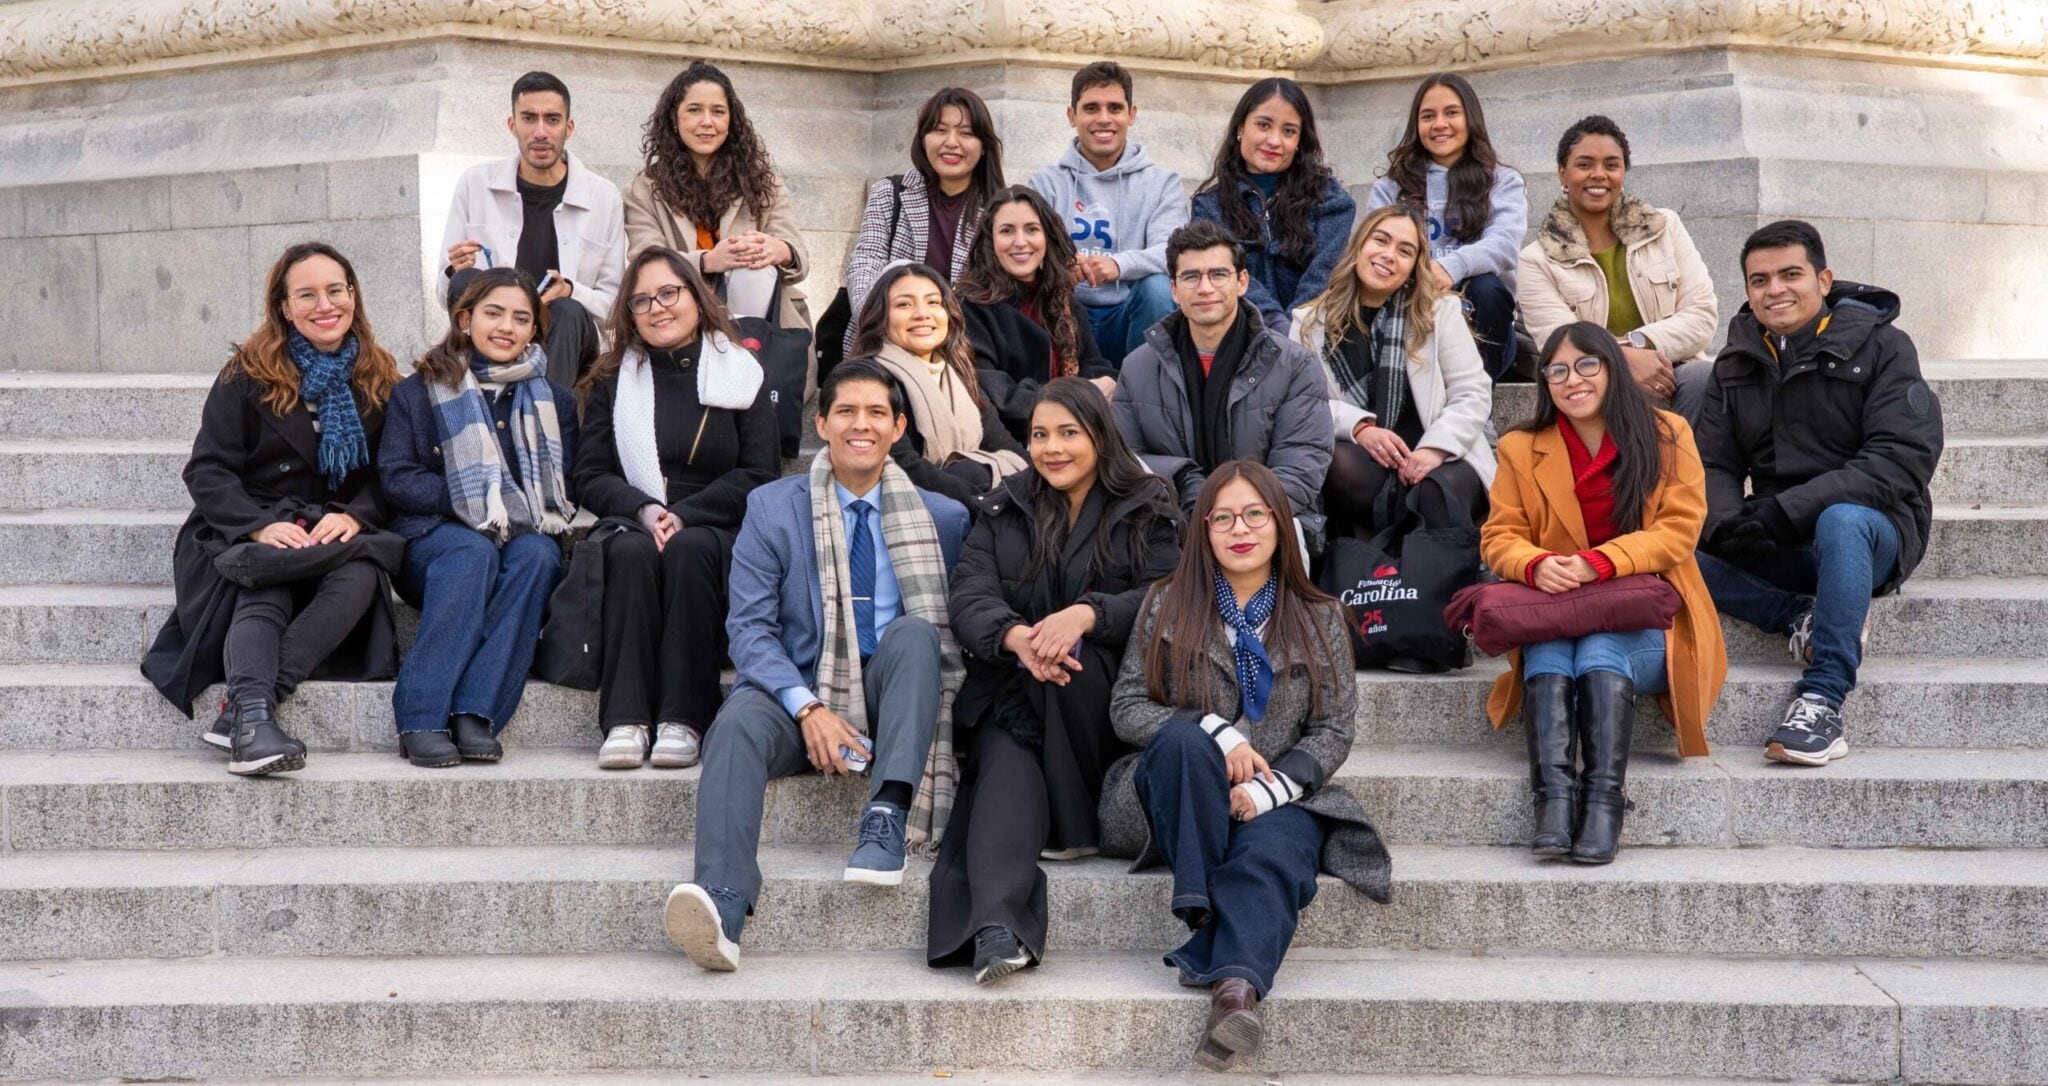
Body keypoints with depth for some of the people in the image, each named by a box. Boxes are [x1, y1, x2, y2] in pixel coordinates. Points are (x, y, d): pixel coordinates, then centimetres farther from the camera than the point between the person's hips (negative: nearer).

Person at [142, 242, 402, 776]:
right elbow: (208, 471, -3)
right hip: (247, 532, -1)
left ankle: (239, 709, -43)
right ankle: (253, 715, -57)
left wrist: (355, 515, -14)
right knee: (264, 588, -35)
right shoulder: (249, 375, 3)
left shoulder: (379, 380, 11)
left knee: (361, 578, -33)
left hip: (336, 533, 2)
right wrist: (259, 526, -21)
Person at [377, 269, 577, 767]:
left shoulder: (554, 401, 18)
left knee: (537, 552, -33)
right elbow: (395, 478, -1)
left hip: (526, 540, 2)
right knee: (474, 549, -36)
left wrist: (528, 511, -10)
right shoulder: (419, 391, 10)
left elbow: (567, 486, 12)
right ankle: (421, 720, -42)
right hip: (435, 541, -2)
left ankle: (476, 713, -41)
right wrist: (474, 501, -14)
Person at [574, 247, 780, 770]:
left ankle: (683, 720, -37)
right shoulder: (612, 382, 17)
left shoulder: (742, 375, 11)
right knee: (633, 552, -33)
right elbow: (590, 477, 8)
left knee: (689, 549, -34)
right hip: (632, 526, 1)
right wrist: (643, 510, -13)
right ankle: (626, 721, -38)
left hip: (719, 534, -1)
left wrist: (684, 515, -12)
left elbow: (759, 475, 2)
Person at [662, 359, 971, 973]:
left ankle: (887, 816, -36)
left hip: (887, 693, 1)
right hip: (799, 692, -1)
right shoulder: (771, 509, 6)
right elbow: (750, 625, -2)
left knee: (912, 631, -29)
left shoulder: (941, 518, 9)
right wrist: (807, 708, -17)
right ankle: (722, 904, -52)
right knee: (738, 721, -32)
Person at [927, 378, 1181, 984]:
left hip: (1110, 699, -1)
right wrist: (1015, 636, -24)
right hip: (1013, 695, 1)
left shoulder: (1148, 511, 10)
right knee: (1007, 767, -30)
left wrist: (1087, 614, -27)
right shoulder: (1004, 509, 15)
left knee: (1068, 657, -34)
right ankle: (995, 927, -52)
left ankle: (1077, 826, -23)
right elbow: (968, 598, 0)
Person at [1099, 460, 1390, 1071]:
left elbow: (1332, 732, 5)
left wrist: (1267, 791, -13)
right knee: (1184, 738, -34)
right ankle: (1204, 915, -35)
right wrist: (1214, 732, -15)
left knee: (1274, 848, -36)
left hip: (1277, 797, 0)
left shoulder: (1319, 620, 13)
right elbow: (1126, 708, 2)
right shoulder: (1168, 607, 11)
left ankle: (1236, 989, -58)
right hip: (1173, 796, 0)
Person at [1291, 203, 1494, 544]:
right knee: (1342, 469, -34)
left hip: (1440, 460, -1)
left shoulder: (1440, 311, 11)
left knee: (1436, 492, -36)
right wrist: (1359, 427, -17)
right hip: (1359, 458, 1)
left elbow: (1474, 395, 4)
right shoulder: (1311, 323, 13)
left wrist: (1436, 448, -14)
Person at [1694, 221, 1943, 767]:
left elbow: (1903, 460, -16)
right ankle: (1806, 617, -17)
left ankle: (1822, 700, -35)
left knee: (1841, 521, -40)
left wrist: (1789, 509, -26)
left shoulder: (1879, 346, -4)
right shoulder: (1738, 364, 11)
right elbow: (1714, 466, 6)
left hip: (1872, 529, -4)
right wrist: (1727, 525, -20)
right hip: (1777, 550, 4)